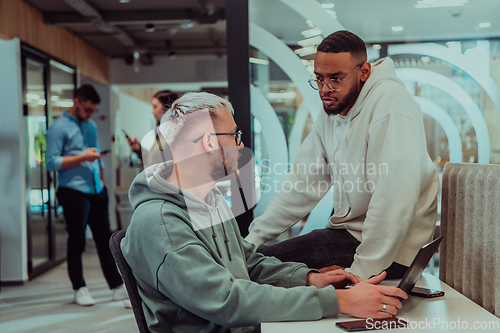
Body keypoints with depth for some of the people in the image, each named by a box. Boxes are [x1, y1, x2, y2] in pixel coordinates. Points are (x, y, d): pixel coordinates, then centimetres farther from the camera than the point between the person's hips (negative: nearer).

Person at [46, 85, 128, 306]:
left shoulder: (91, 126, 16)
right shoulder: (59, 128, -6)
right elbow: (52, 163, -12)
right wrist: (82, 157, -17)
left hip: (97, 191, 7)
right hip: (74, 193, -6)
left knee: (105, 238, 8)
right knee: (77, 242, 2)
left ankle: (117, 287, 14)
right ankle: (79, 289, 17)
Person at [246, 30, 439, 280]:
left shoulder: (390, 102, -20)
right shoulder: (331, 111, 9)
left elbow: (395, 198, -28)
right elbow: (302, 183, 11)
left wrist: (362, 271, -26)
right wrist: (253, 238, 5)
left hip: (390, 252, -8)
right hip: (346, 232, 8)